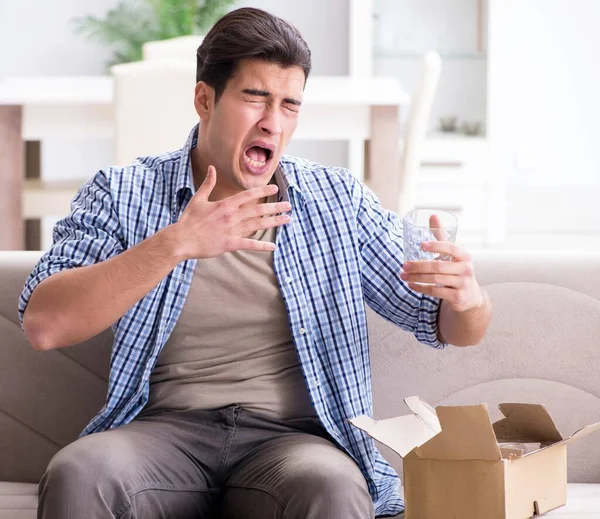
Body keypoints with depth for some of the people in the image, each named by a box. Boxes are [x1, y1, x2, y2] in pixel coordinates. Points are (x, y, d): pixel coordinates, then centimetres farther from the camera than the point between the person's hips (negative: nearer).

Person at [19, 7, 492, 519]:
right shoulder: (123, 194, 7)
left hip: (292, 435, 1)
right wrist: (175, 244, -17)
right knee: (76, 475, -34)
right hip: (167, 431, 0)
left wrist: (467, 298, -12)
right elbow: (44, 324, -8)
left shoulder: (339, 200, 13)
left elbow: (452, 328, 14)